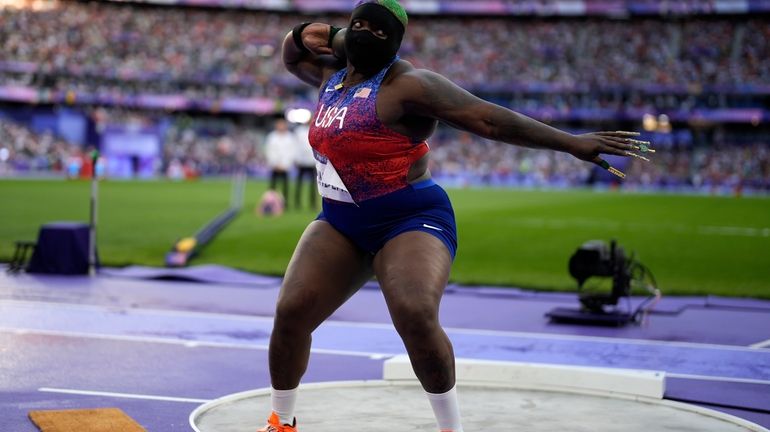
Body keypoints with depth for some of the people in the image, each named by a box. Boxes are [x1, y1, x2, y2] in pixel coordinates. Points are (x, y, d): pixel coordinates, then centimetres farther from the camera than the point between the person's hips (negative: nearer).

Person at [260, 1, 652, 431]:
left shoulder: (407, 85, -14)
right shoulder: (332, 73, 9)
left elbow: (488, 118, -19)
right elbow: (292, 55, 31)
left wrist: (571, 142, -23)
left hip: (410, 222, -7)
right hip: (341, 225, 7)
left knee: (416, 317, -29)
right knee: (291, 313, -6)